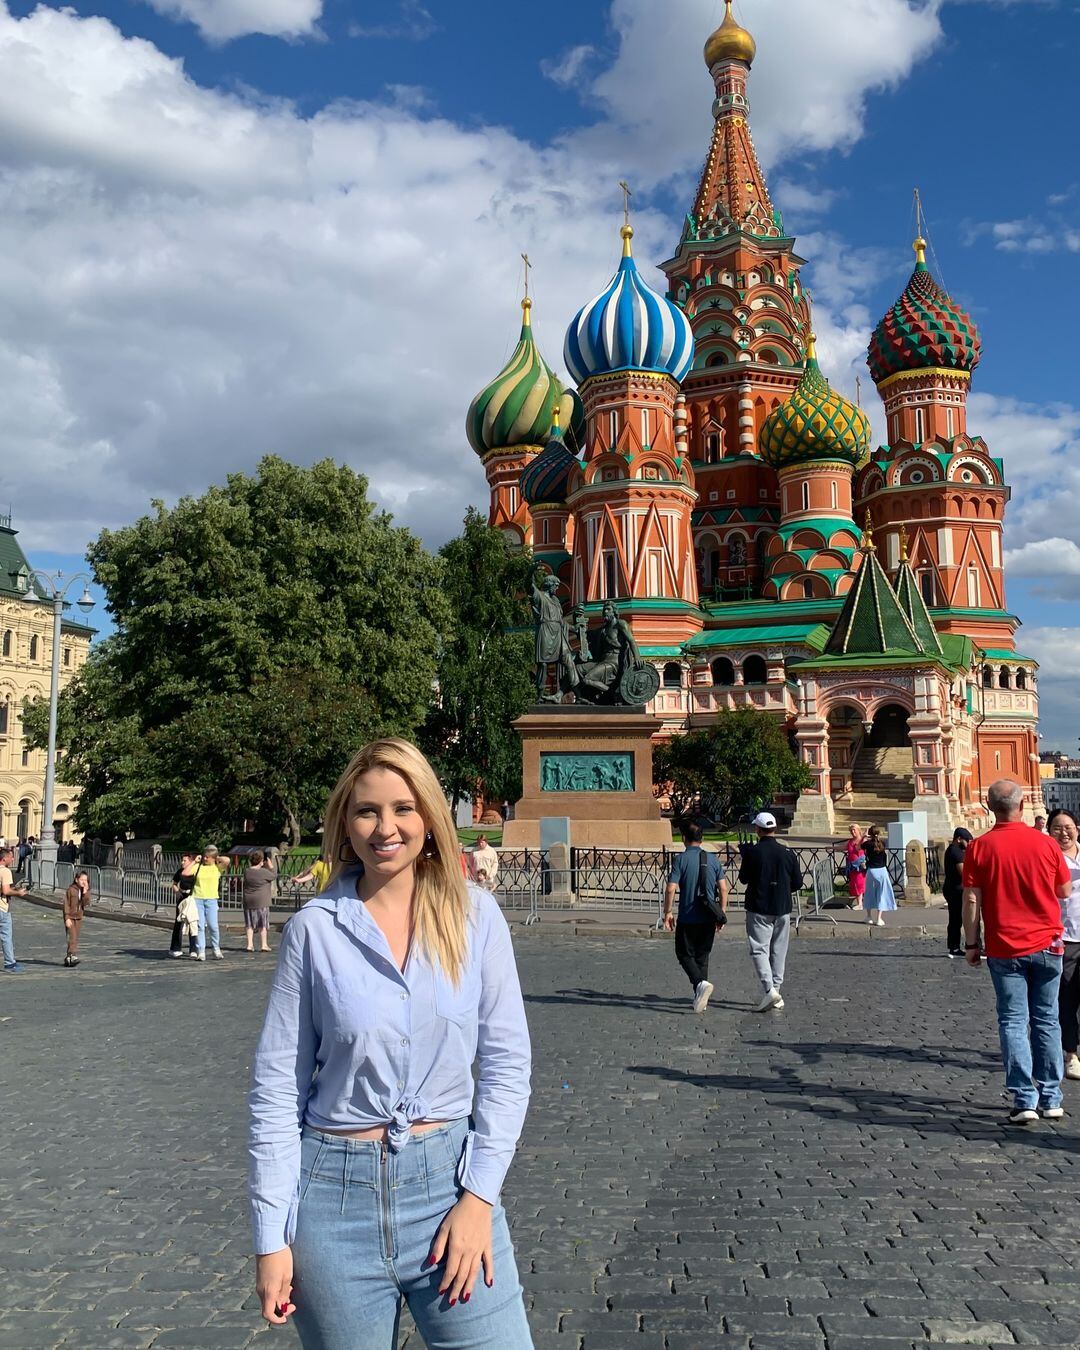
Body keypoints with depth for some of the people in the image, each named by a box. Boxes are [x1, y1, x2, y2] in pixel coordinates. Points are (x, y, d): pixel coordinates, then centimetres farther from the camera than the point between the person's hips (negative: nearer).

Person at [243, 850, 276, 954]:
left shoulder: (247, 872, -2)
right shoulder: (264, 872, -15)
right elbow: (274, 876, 0)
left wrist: (250, 865, 20)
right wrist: (271, 866, 13)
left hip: (248, 901, 4)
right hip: (262, 902, -4)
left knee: (249, 924, 11)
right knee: (263, 924, 5)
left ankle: (250, 944, 9)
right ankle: (264, 944, 8)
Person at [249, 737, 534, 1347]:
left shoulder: (474, 915, -3)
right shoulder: (314, 928, -5)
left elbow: (507, 1061, -1)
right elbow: (278, 1088, -1)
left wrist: (479, 1195, -7)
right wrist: (273, 1236, -2)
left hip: (447, 1175, 1)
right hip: (336, 1191, 0)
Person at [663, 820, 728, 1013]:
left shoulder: (680, 859, -8)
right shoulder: (713, 859, 4)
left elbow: (671, 889, -14)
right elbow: (723, 889, 3)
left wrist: (668, 913, -3)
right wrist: (722, 913, 12)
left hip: (688, 918, -4)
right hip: (709, 918, 4)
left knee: (685, 954, 9)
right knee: (703, 956, 15)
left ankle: (701, 983, -16)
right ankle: (700, 998, 14)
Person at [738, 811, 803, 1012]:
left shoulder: (752, 852, -10)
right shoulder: (788, 853, -1)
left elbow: (743, 879, 2)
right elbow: (798, 884, 5)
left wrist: (744, 856, 15)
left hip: (759, 909, -4)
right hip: (783, 909, 4)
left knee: (759, 950, -3)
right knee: (779, 952, 13)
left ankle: (769, 990, -19)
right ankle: (776, 989, 17)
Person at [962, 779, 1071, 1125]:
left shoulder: (979, 847, -8)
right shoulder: (1045, 843, -4)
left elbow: (971, 900, -8)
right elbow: (1065, 891, 7)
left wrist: (971, 944, 1)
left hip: (1004, 950, -2)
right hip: (1046, 946, 2)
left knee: (1013, 1023, 4)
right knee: (1046, 1021, 12)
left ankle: (1025, 1100, 0)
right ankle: (1051, 1099, 17)